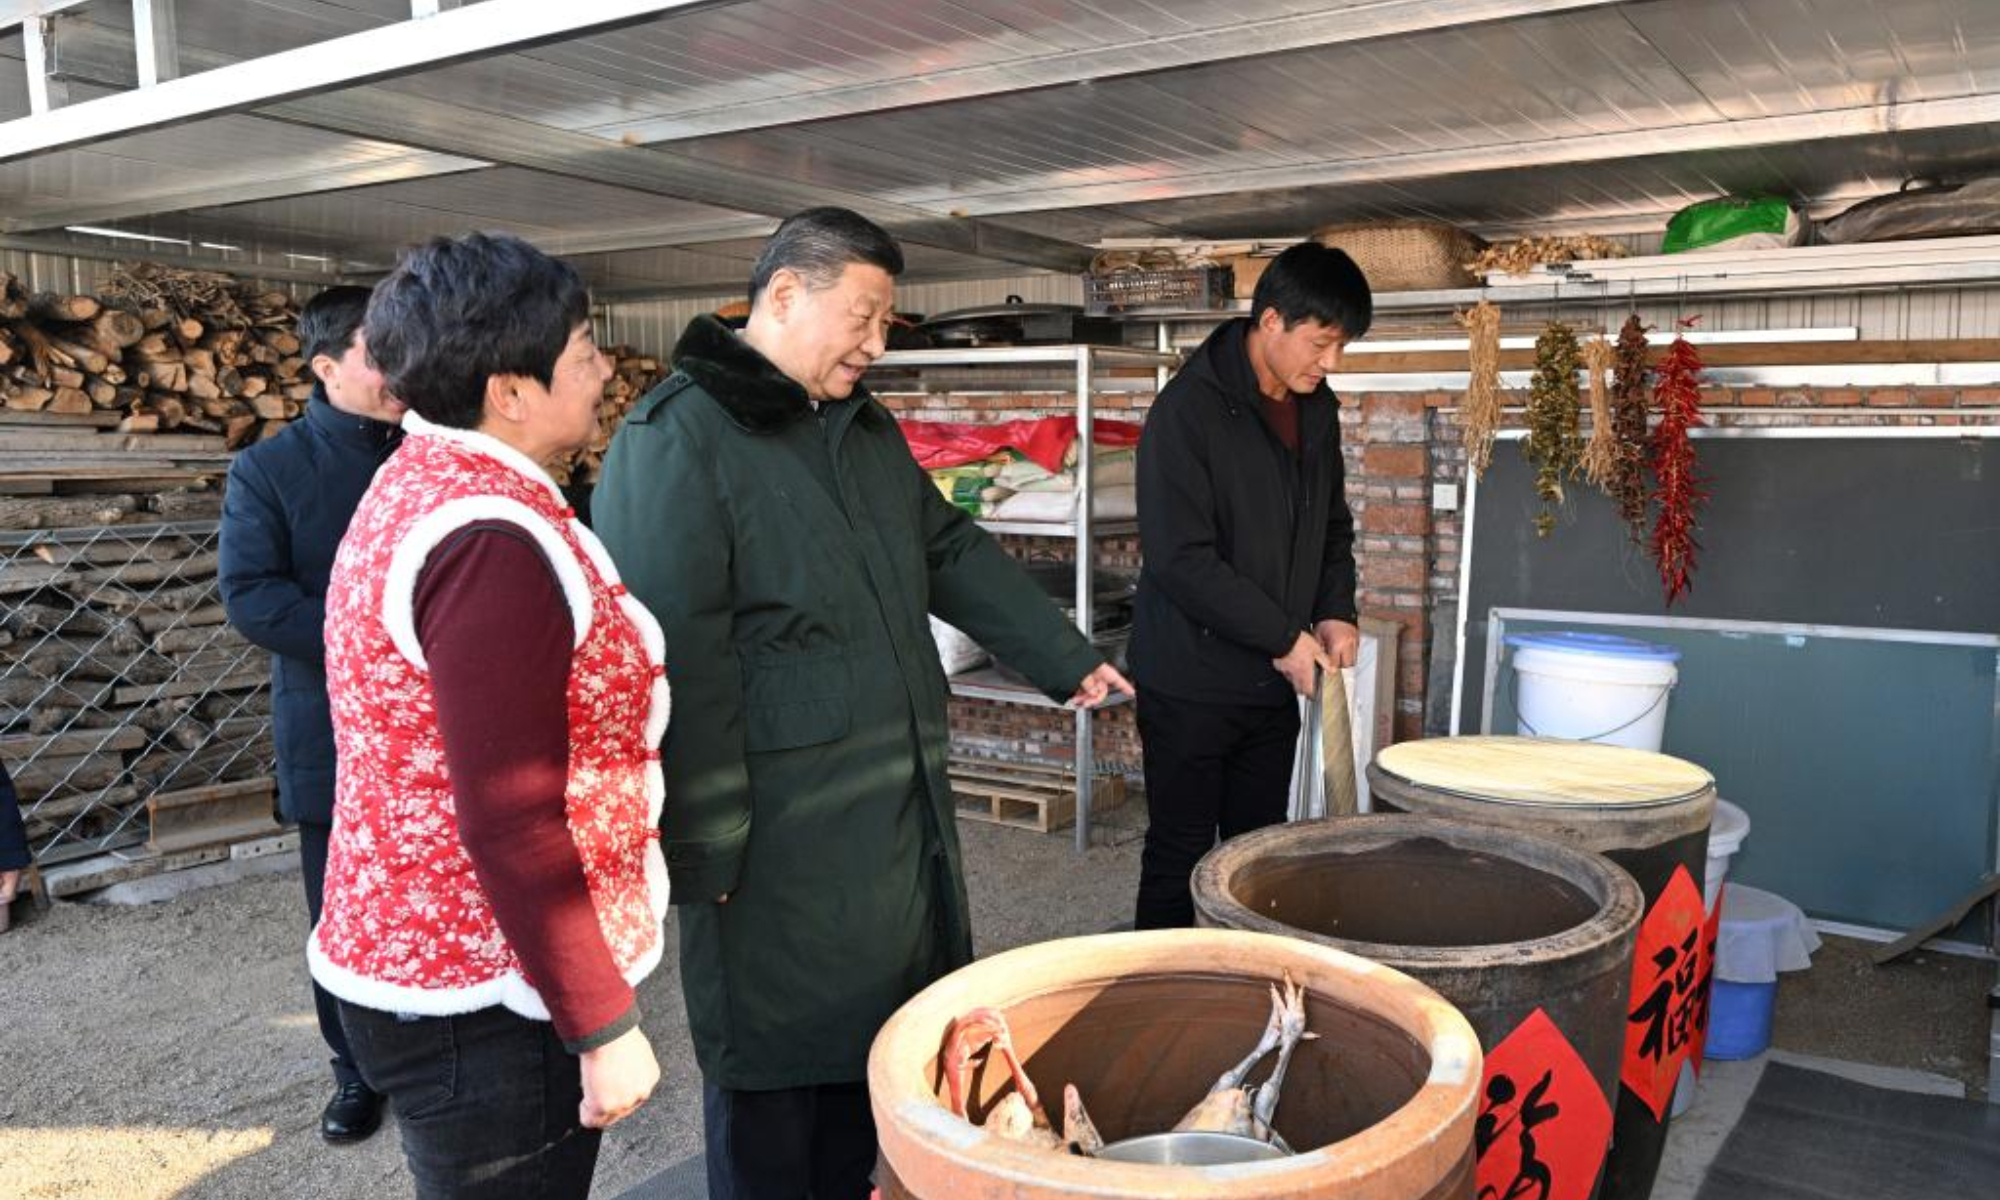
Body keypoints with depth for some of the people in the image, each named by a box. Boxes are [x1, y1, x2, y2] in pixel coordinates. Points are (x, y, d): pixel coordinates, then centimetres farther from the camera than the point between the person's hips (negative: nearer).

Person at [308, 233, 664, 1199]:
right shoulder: (492, 544, -24)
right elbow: (510, 824, -26)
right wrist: (604, 1025, -19)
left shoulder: (420, 485, 8)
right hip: (482, 1001, -10)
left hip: (423, 957, 10)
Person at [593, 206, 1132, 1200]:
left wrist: (1067, 659, 21)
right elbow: (671, 658, -20)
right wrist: (706, 850, -20)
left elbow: (953, 553, 21)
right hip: (779, 839, -8)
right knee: (775, 1069, 7)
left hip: (901, 811, 8)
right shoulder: (676, 440, -15)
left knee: (877, 1043, 20)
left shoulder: (864, 425, 13)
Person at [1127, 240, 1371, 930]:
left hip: (1274, 684, 7)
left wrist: (1336, 611, 2)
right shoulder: (1188, 409, -15)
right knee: (1181, 860, 3)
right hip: (1193, 684, -7)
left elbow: (1333, 525, 20)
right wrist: (1285, 636, -16)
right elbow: (1180, 558, -21)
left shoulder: (1318, 410, 8)